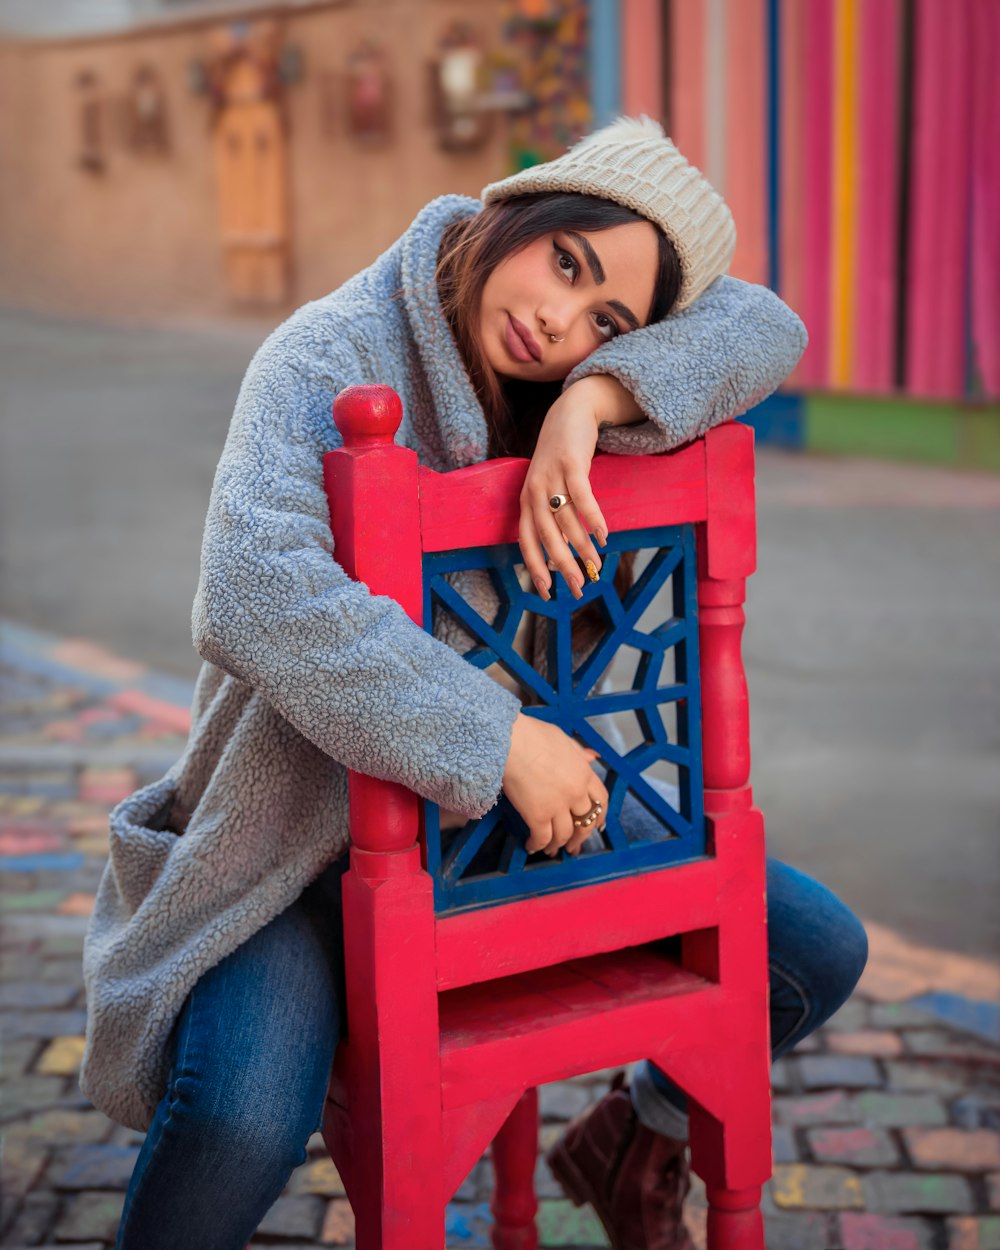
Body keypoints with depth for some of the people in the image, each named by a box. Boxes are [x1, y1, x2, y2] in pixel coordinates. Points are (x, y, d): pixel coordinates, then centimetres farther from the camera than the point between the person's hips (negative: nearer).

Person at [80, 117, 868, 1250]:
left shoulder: (585, 374, -1)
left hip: (534, 802, 6)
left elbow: (764, 328, -13)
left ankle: (639, 1136, 31)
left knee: (820, 953, 3)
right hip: (304, 826, -6)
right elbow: (257, 593, -37)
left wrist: (592, 394, -29)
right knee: (242, 1118, -34)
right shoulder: (332, 357, -21)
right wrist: (500, 739, -35)